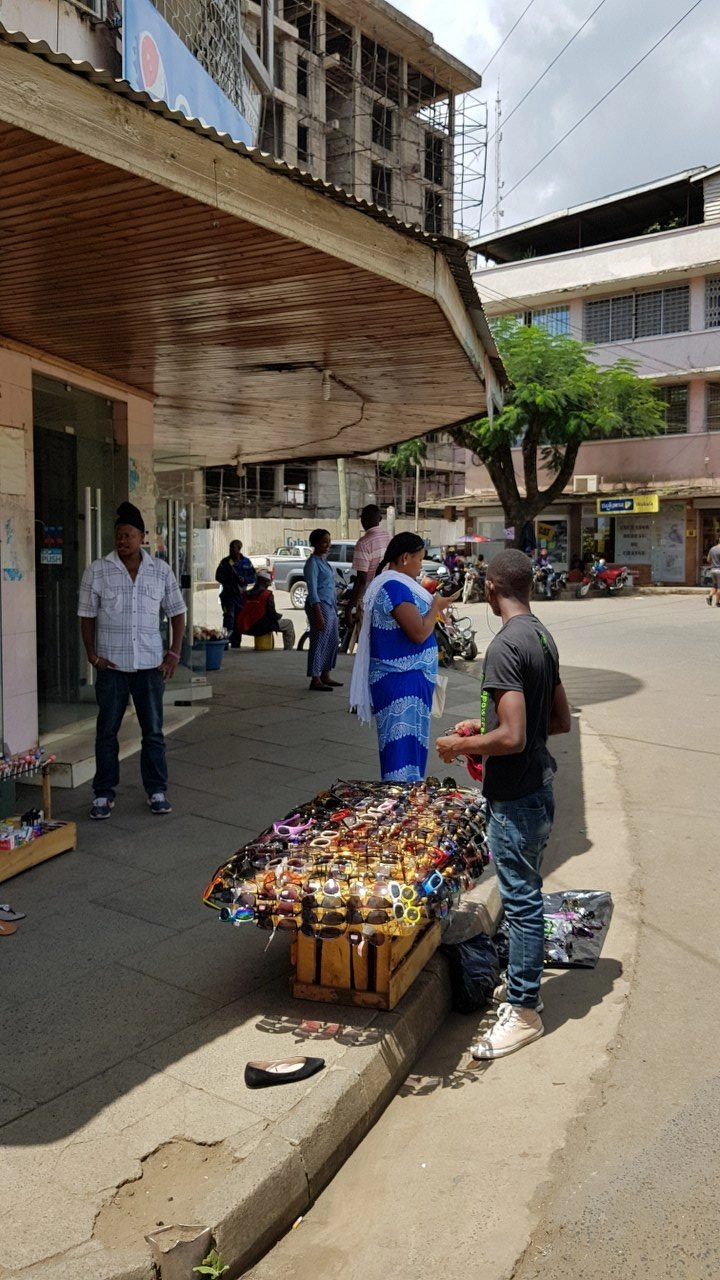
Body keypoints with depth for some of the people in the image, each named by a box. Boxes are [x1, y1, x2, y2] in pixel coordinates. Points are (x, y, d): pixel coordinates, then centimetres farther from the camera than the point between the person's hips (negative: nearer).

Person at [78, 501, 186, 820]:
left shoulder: (161, 570, 2)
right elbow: (87, 616, 3)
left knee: (153, 731, 8)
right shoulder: (96, 571, -1)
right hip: (111, 665, -1)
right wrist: (92, 655, -7)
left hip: (150, 664, 1)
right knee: (107, 731, 8)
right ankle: (103, 794, 19)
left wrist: (174, 654, 0)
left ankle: (157, 791, 20)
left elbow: (176, 613, 8)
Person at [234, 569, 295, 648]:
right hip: (262, 627, -7)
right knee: (288, 623, 11)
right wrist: (279, 616, 10)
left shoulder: (246, 594, 5)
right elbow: (272, 613, -14)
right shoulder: (267, 594, -12)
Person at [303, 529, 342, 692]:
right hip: (320, 605, -9)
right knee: (319, 642, -7)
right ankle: (315, 680, -3)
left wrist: (335, 608, 18)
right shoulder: (312, 563, -11)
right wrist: (318, 614, -22)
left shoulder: (323, 561, 16)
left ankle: (325, 676, 21)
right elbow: (312, 590, -17)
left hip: (330, 606, 9)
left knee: (332, 641, 12)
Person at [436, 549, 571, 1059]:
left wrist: (459, 745, -11)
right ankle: (524, 987, 34)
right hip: (540, 786, 10)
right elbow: (561, 720, 14)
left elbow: (512, 738, -28)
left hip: (515, 797, -10)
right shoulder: (543, 637, 7)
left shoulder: (505, 646, -22)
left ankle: (524, 1011, 17)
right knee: (526, 894, 20)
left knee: (522, 900, 3)